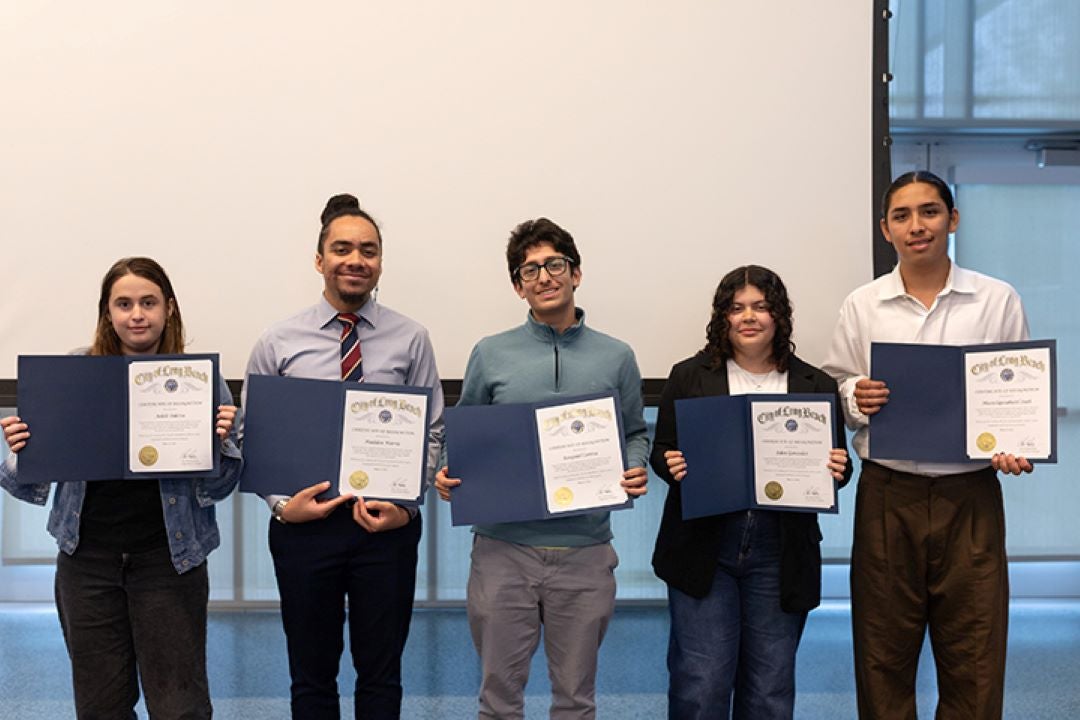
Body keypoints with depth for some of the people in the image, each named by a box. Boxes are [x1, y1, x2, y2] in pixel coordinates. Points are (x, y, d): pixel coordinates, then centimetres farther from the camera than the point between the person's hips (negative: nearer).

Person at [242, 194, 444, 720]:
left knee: (381, 675, 13)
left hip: (388, 525, 0)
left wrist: (406, 504, -12)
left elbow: (431, 434, 0)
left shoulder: (410, 340, -1)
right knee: (312, 677, 14)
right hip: (303, 523, 0)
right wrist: (280, 503, -11)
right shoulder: (278, 343, 0)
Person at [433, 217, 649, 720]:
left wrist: (635, 471, -7)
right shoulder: (490, 354, 4)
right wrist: (448, 476, -9)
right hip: (503, 548, 0)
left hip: (585, 551, 1)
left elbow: (635, 434, 14)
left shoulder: (616, 358, 6)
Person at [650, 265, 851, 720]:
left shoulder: (816, 386, 6)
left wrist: (837, 471, -13)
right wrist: (671, 466, -17)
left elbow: (836, 466, 10)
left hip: (780, 554, 2)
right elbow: (662, 452, 5)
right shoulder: (689, 377, 3)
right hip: (704, 546, -1)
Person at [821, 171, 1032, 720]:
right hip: (888, 494, 0)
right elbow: (834, 393, 8)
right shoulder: (862, 306, 4)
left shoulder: (998, 300, 3)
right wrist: (856, 399, -14)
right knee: (883, 658, 9)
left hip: (971, 495, 0)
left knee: (974, 664, 6)